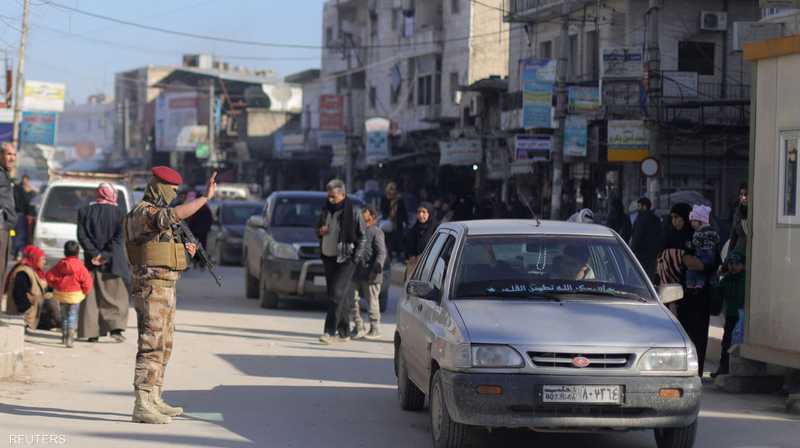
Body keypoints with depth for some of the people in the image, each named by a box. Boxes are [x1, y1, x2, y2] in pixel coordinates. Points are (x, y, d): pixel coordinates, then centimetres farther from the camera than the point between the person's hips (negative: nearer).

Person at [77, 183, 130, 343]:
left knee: (91, 295, 6)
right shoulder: (119, 213, -2)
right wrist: (105, 256, -11)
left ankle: (92, 332, 3)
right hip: (113, 262, -2)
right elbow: (118, 237, -10)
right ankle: (116, 327, -7)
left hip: (92, 261, 2)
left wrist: (94, 254, -7)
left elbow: (82, 236, -4)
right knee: (116, 294, 7)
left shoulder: (85, 211, 3)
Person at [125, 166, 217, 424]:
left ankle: (154, 401, 23)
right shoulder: (143, 213, -14)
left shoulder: (155, 214, 19)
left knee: (163, 347, 16)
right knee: (151, 347, -13)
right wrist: (206, 197, -33)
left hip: (165, 289, 11)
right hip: (153, 288, -11)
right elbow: (174, 215, -33)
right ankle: (142, 407, -15)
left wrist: (184, 250, 9)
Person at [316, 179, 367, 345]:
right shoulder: (326, 210, 12)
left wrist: (356, 258, -12)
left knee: (337, 294, -15)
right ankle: (344, 332, 18)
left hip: (345, 259, -7)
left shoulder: (353, 212, -7)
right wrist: (320, 231, 1)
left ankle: (330, 332, -19)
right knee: (334, 295, 9)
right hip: (328, 258, 7)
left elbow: (363, 237, -5)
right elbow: (318, 229, 26)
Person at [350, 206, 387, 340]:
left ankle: (375, 330, 8)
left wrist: (376, 268, -27)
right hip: (358, 273, 8)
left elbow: (382, 253, -16)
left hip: (370, 275, -8)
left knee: (372, 301, 0)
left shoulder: (376, 232, -8)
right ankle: (359, 328, 15)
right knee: (352, 300, 6)